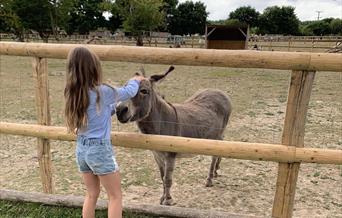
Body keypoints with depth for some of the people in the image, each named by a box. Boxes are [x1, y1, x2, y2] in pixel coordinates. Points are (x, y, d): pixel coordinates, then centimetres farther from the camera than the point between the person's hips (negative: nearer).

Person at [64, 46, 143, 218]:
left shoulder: (74, 94, 1)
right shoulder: (101, 92, -18)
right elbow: (129, 92, -2)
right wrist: (135, 80, 16)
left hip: (81, 149, 7)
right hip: (100, 149, -7)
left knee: (92, 194, 22)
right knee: (115, 196, 10)